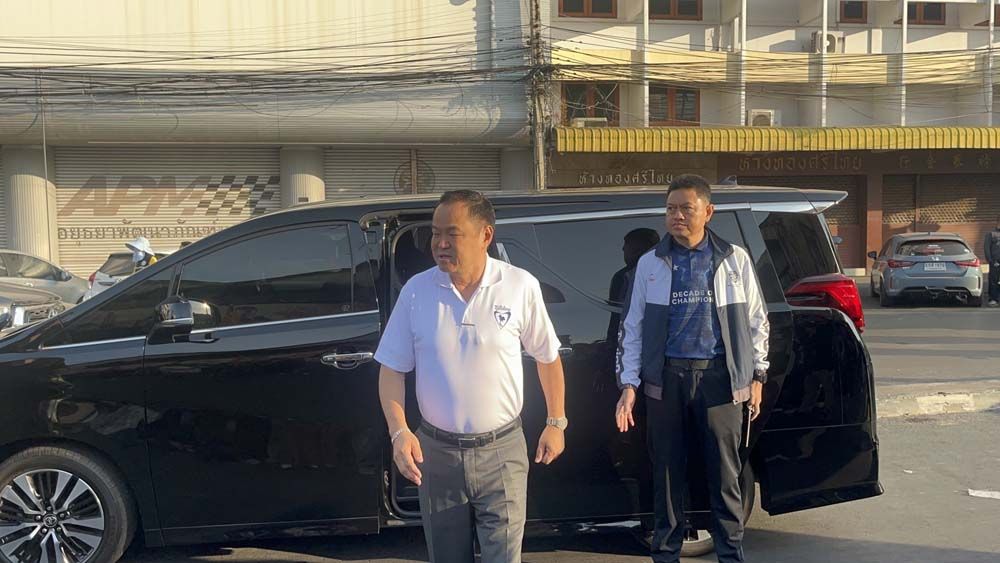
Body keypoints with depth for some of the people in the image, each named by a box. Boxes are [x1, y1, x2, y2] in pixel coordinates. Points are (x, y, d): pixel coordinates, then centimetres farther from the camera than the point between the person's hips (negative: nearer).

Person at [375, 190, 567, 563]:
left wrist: (556, 423, 8)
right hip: (436, 453, 2)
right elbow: (392, 369, 1)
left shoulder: (521, 287, -8)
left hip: (501, 451, -2)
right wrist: (399, 432, -12)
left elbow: (547, 357, 6)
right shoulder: (416, 291, -5)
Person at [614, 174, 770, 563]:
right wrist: (628, 384, 1)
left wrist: (757, 375, 7)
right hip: (666, 379, 1)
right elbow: (633, 327, 7)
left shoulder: (734, 260, 4)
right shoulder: (650, 264, 6)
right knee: (667, 473, 8)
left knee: (725, 473, 5)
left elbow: (756, 320, 10)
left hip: (719, 377, -1)